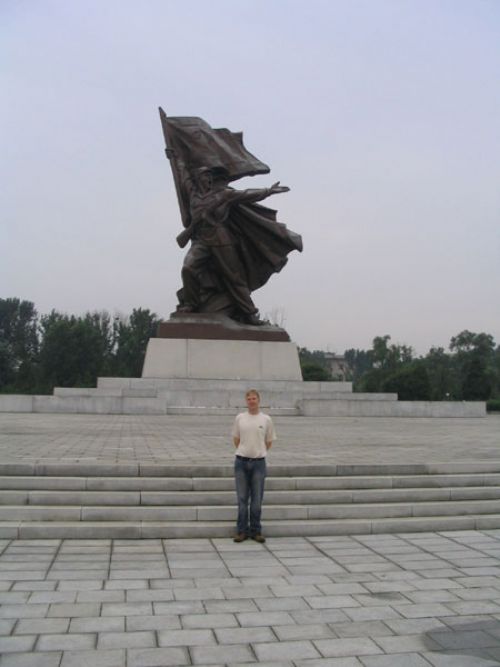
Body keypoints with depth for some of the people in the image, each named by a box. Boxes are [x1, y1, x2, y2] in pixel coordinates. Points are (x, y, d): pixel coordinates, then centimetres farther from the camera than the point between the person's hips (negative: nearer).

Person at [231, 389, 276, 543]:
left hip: (258, 462, 0)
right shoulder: (240, 418, 2)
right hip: (241, 461, 1)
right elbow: (236, 439, 12)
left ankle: (256, 531, 15)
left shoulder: (266, 419, 0)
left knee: (256, 500, 6)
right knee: (242, 499, 6)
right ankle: (241, 530, 14)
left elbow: (269, 442, 9)